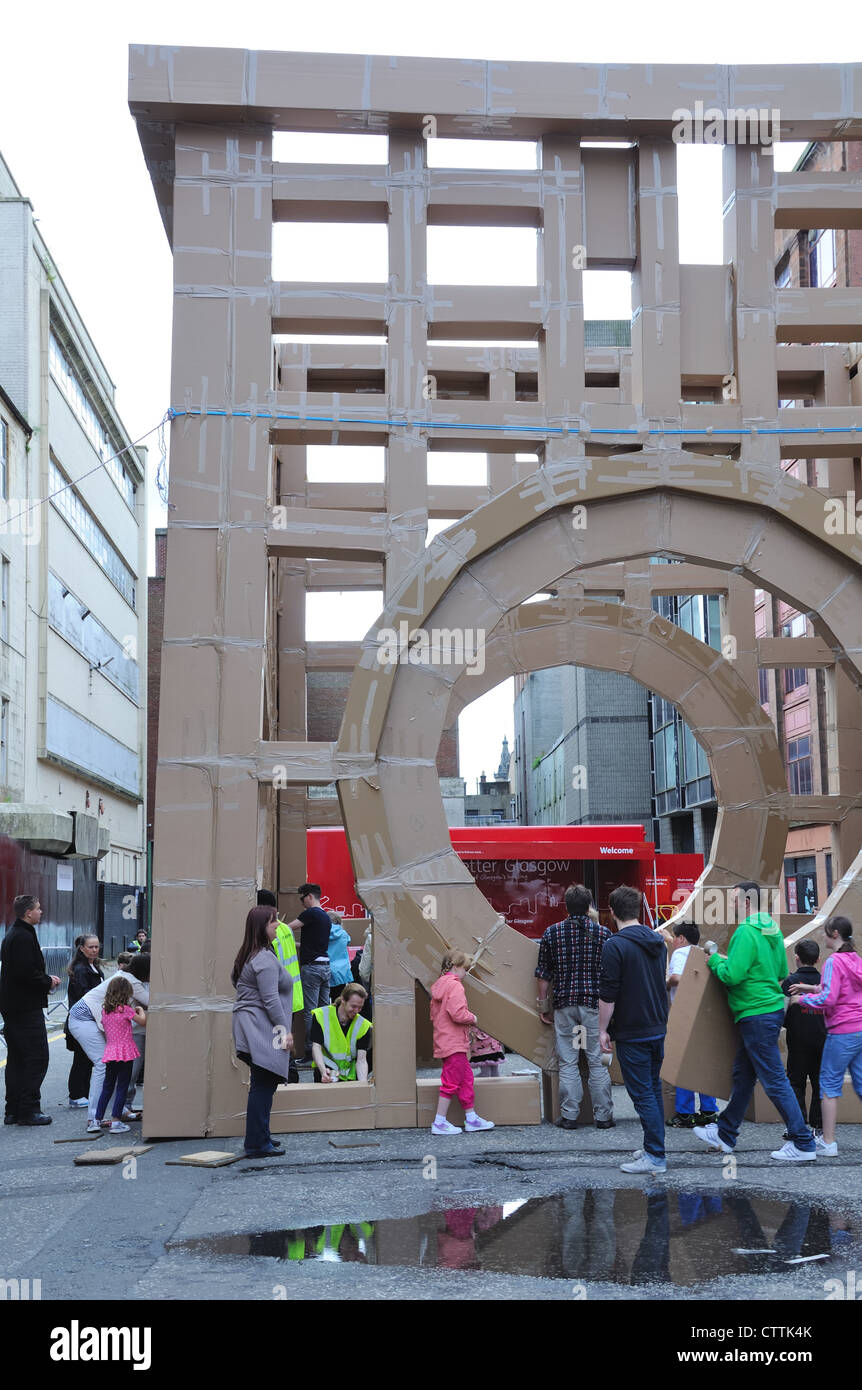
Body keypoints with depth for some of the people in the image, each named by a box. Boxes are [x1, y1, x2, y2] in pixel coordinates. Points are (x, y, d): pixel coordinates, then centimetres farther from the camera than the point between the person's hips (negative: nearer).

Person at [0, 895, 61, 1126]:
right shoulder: (24, 937, -17)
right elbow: (26, 973, -25)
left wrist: (46, 979, 12)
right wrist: (48, 982, -9)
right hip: (27, 1008, -10)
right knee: (37, 1057, -5)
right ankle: (29, 1109, -4)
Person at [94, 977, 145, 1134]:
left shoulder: (104, 1010, 6)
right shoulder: (125, 1010, -11)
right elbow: (142, 1021, -5)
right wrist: (140, 1010, 14)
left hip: (109, 1051, 6)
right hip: (125, 1051, -6)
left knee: (107, 1086, 16)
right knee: (122, 1087, 0)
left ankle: (97, 1120, 17)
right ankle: (116, 1121, -3)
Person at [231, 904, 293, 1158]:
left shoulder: (246, 956, 17)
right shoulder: (265, 959, -16)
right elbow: (271, 1000, -19)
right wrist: (285, 1030, -13)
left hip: (250, 1029, 10)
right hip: (262, 1030, -10)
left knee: (263, 1086, 16)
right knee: (263, 1087, -6)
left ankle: (259, 1137, 23)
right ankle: (257, 1145, -2)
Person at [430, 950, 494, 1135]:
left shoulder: (439, 985, 15)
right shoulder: (454, 985, -15)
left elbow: (433, 1016, 20)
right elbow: (458, 1014, -24)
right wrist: (473, 1018, -6)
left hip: (444, 1041, 10)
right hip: (454, 1043, -10)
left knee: (466, 1078, 15)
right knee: (451, 1082, -4)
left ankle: (471, 1118, 22)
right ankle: (439, 1123, 0)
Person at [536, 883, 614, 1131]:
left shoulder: (552, 933, 1)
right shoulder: (603, 933, -1)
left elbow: (543, 974, 3)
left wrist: (542, 1005, 11)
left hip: (564, 1003, 1)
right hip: (595, 1004, -1)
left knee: (567, 1062, 6)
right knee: (598, 1062, 5)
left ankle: (569, 1116, 8)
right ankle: (603, 1115, 10)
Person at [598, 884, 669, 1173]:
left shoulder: (615, 946, -16)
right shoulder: (658, 942, 8)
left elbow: (608, 994, -16)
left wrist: (603, 1030, -7)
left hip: (632, 1033, -7)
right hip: (658, 1028, 8)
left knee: (642, 1094, -3)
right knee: (654, 1089, 16)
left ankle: (655, 1157, -2)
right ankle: (653, 1148, 23)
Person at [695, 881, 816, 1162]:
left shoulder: (746, 933, -19)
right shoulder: (773, 931, 11)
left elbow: (732, 975, -24)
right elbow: (782, 972, 18)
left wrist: (714, 959, -7)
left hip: (757, 1015, -10)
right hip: (770, 1009, 10)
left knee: (774, 1080, -4)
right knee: (742, 1076, 18)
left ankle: (803, 1144, 1)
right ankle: (725, 1134, 28)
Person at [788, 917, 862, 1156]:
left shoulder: (834, 961, -14)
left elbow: (828, 1000, -19)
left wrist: (802, 998, -5)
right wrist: (812, 989, 15)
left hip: (842, 1031, -7)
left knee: (830, 1083, 1)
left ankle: (828, 1142, 3)